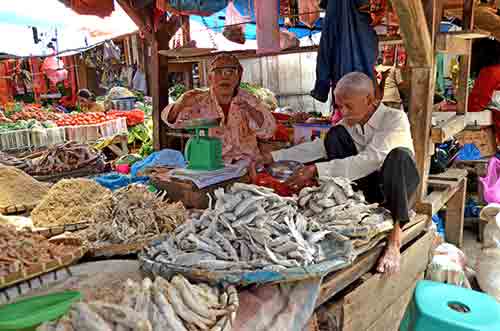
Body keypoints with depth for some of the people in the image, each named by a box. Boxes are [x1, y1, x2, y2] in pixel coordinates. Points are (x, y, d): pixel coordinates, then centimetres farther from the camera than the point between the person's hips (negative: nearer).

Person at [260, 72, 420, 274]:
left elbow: (369, 160, -30)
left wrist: (317, 170, -36)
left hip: (396, 189, -4)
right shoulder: (349, 124, 1)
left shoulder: (395, 119, -18)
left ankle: (395, 236, -34)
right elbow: (321, 146, -1)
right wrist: (274, 157, -10)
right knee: (335, 134, -12)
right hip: (367, 188, 4)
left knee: (399, 155, -36)